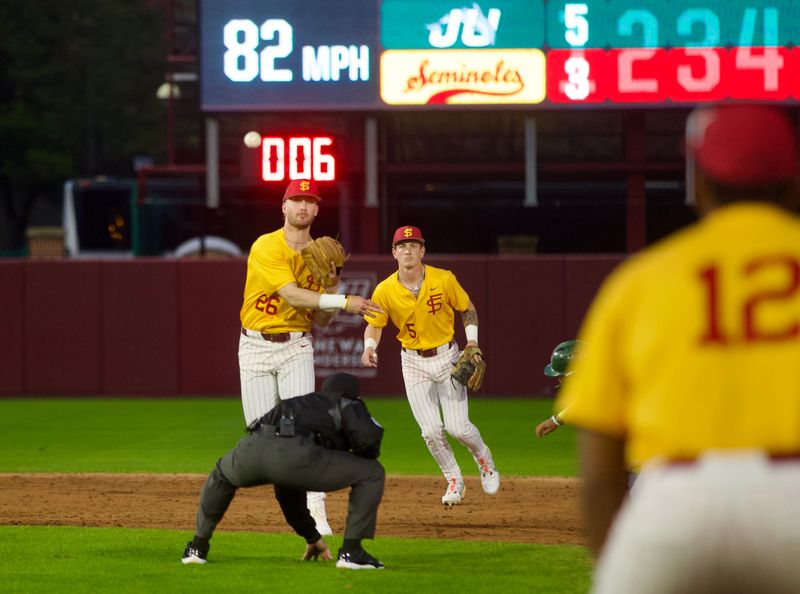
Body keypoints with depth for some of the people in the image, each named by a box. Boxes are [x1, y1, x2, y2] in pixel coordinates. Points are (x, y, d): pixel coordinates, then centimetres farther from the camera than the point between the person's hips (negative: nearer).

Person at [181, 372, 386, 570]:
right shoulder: (347, 404, 29)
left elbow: (287, 493, 49)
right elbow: (368, 439, 3)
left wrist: (312, 536, 56)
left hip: (252, 448, 6)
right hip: (296, 455, -6)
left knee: (221, 476, 43)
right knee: (372, 473, 12)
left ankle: (197, 547, 35)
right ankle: (351, 552, 5)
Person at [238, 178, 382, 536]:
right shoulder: (266, 248, -11)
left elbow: (321, 320, 6)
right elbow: (291, 294, -25)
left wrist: (333, 285, -11)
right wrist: (344, 302, -31)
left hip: (296, 347, 2)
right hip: (256, 346, -2)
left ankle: (315, 512, -18)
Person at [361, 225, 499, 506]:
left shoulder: (444, 280, -14)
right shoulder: (385, 291, -13)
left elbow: (468, 309, 2)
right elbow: (374, 324, 0)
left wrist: (472, 341, -11)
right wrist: (369, 347, -21)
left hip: (447, 356, -1)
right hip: (413, 362, 1)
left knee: (458, 427, -8)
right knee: (431, 430, -5)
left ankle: (484, 459, 25)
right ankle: (454, 481, 18)